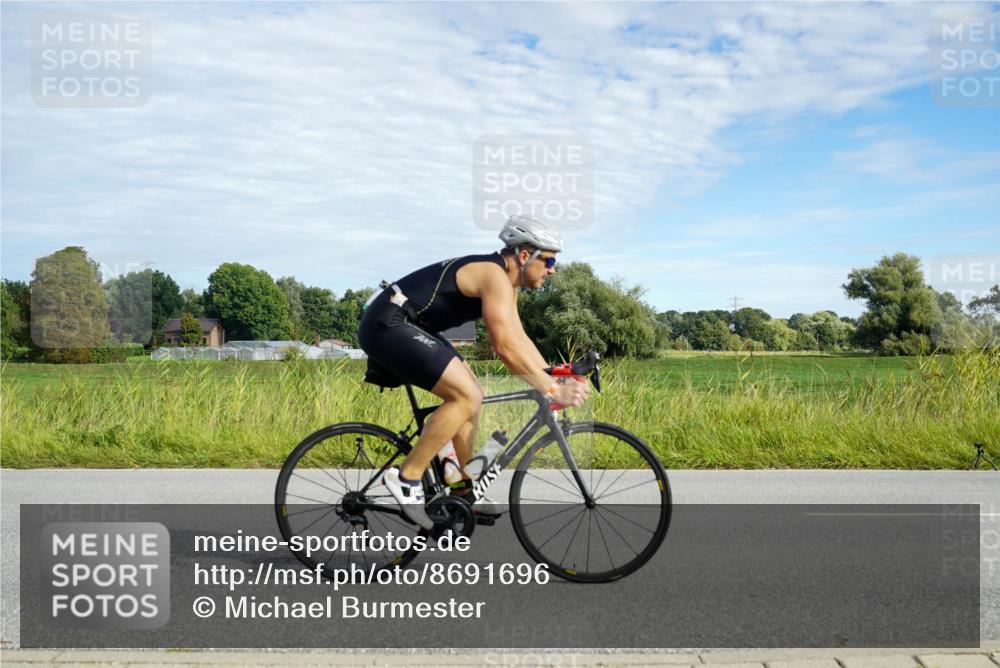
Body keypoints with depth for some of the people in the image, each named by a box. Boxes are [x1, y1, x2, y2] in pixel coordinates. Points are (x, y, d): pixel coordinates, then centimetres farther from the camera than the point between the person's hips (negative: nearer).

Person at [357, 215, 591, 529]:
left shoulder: (506, 282, 13)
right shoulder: (495, 275, -18)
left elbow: (519, 340, 16)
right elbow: (506, 347, -24)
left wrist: (556, 378, 8)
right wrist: (553, 390, -20)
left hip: (404, 326, 11)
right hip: (387, 325, -11)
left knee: (470, 393, 13)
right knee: (467, 396, -18)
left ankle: (467, 486, 21)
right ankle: (406, 477, -9)